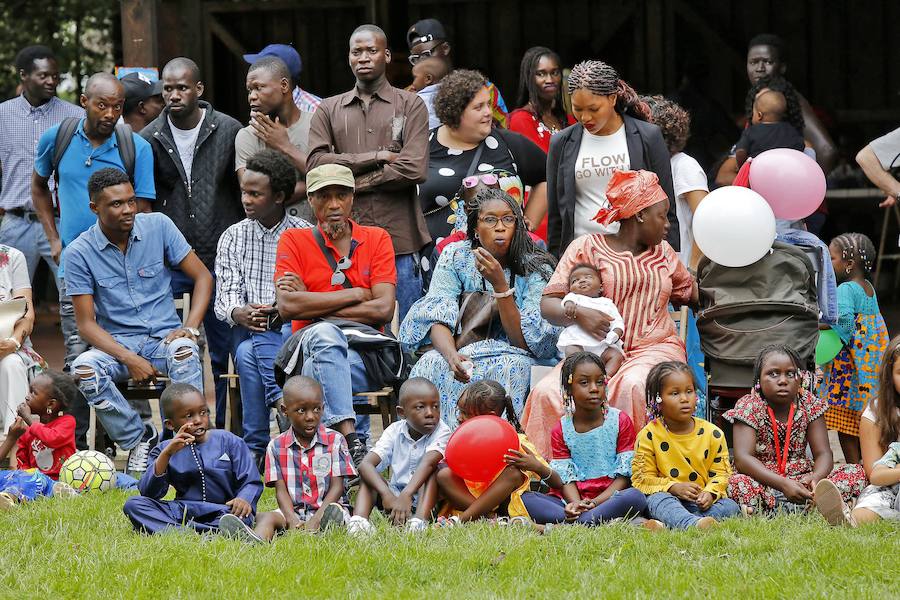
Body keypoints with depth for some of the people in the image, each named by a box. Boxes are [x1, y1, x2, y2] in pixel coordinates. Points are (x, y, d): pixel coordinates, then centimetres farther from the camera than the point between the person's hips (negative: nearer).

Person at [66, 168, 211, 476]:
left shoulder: (158, 226, -2)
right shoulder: (79, 253, -6)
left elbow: (203, 277, 2)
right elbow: (87, 323, -7)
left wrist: (189, 328, -14)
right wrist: (130, 360, -21)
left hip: (164, 337, 0)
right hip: (117, 343, 0)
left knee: (184, 350, -35)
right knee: (84, 369, -32)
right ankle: (139, 438, -14)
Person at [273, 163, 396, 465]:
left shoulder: (377, 239, 10)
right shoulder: (294, 240, 8)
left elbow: (383, 310, -4)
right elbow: (287, 307, -10)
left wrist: (313, 305, -6)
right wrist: (355, 294, -5)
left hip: (364, 354, 1)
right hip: (313, 348, -1)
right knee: (324, 332, -36)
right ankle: (350, 440, -49)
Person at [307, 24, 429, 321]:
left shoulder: (410, 105, 7)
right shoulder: (328, 110, 15)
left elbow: (414, 168, -6)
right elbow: (316, 163, -2)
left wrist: (353, 183, -4)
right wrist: (378, 157, -7)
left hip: (400, 241, -2)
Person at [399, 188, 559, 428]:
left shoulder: (536, 269, -6)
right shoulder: (455, 257, -1)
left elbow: (524, 342, -14)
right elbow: (438, 319, -11)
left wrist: (500, 284, -24)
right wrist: (451, 355, -34)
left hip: (514, 356, -1)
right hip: (461, 351, 1)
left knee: (509, 368, -36)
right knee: (433, 364, -31)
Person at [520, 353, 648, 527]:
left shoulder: (620, 421, 4)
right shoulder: (561, 430, 9)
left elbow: (624, 475, -2)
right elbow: (566, 479, 2)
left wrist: (595, 502, -17)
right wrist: (576, 504, -22)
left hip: (609, 497, -1)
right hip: (573, 500, 2)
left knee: (636, 497, -35)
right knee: (525, 498, -23)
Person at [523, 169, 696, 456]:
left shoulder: (663, 252, 20)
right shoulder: (587, 247, 6)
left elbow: (690, 291, 38)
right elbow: (547, 305, -1)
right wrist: (578, 313, -21)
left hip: (654, 347, 2)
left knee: (633, 386, -36)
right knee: (546, 392, -31)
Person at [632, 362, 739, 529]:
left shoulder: (712, 434, 3)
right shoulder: (650, 435, -2)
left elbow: (720, 472, 6)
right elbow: (642, 478, -2)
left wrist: (710, 493, -17)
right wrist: (674, 488, -18)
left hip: (701, 502, 3)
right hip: (669, 497, -3)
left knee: (731, 507, -24)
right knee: (657, 499, -35)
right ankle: (693, 523, -68)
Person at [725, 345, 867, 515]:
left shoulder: (809, 404, 1)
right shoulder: (749, 407, -9)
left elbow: (823, 453, -4)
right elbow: (742, 458, -22)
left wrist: (816, 477, -30)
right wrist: (783, 484, -35)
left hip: (802, 479, 4)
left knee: (857, 474, -15)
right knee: (738, 484, -36)